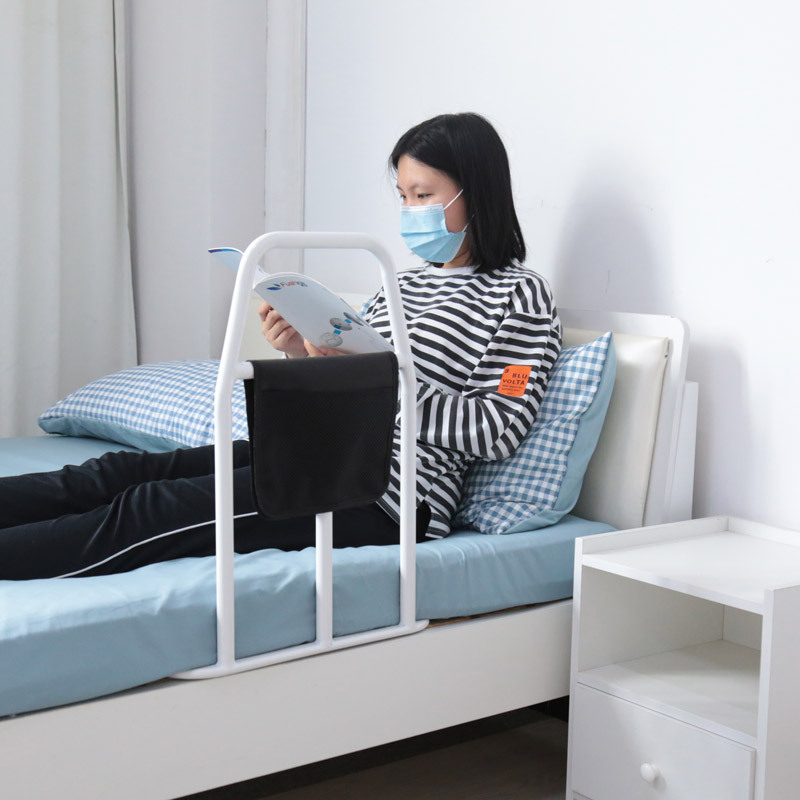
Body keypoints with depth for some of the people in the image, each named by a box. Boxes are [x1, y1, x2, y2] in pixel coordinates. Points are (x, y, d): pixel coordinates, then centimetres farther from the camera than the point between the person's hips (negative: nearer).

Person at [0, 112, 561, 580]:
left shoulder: (519, 296, -2)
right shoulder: (406, 284, 22)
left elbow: (499, 431, -13)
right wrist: (304, 353, -2)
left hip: (388, 496, -8)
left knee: (152, 508, -20)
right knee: (123, 472, -9)